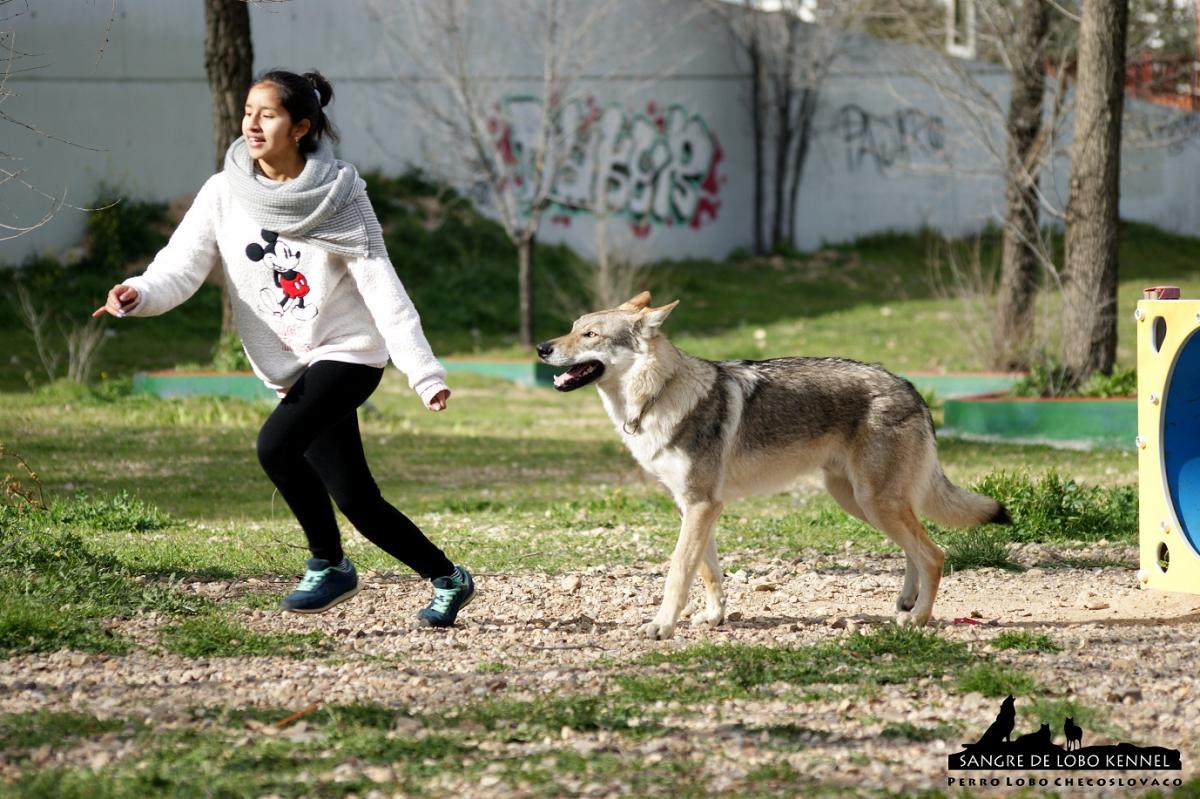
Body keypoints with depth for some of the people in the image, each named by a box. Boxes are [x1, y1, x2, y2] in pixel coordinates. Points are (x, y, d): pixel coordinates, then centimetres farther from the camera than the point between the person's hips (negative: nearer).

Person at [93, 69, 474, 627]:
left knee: (277, 445, -26)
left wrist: (424, 372, -16)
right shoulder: (224, 194, -3)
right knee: (357, 502, 4)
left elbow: (381, 287, -11)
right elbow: (182, 266, -10)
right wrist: (138, 295, -33)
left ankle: (330, 567, -6)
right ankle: (448, 579, 24)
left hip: (348, 351, -5)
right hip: (290, 367, 5)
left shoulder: (338, 194, -11)